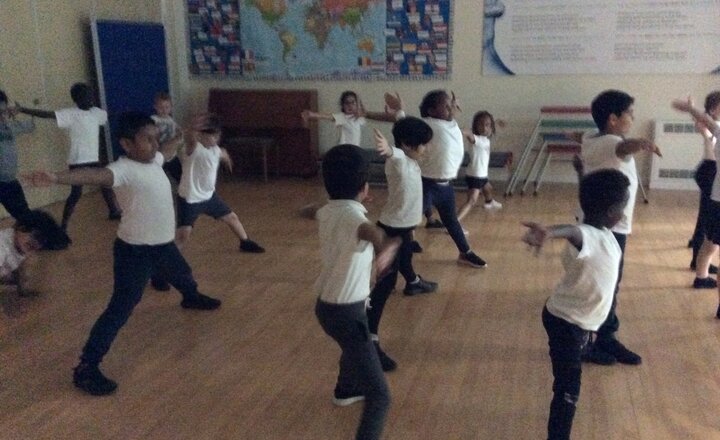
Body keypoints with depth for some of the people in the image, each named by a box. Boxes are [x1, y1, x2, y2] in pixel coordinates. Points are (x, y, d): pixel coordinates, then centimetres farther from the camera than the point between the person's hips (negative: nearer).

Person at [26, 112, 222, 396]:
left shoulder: (153, 160, 0)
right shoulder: (124, 170, -27)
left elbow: (168, 151, 24)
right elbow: (95, 175, -47)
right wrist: (56, 178, -66)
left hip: (163, 244, 9)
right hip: (134, 250, -9)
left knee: (183, 277, 36)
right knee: (121, 309, -11)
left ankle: (191, 298, 72)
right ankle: (86, 368, -4)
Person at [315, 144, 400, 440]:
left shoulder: (326, 212, 1)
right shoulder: (352, 215, -25)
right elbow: (372, 233, -51)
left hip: (326, 305, 10)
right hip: (346, 312, -10)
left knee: (354, 348, 42)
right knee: (380, 396, -7)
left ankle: (345, 391, 71)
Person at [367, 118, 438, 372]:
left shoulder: (411, 162, 3)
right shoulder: (398, 160, -24)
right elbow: (392, 153, -52)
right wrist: (386, 148, -72)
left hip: (405, 227, 10)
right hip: (391, 229, -10)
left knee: (406, 258, 38)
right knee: (386, 283, -14)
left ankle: (413, 283, 72)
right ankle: (370, 339, -15)